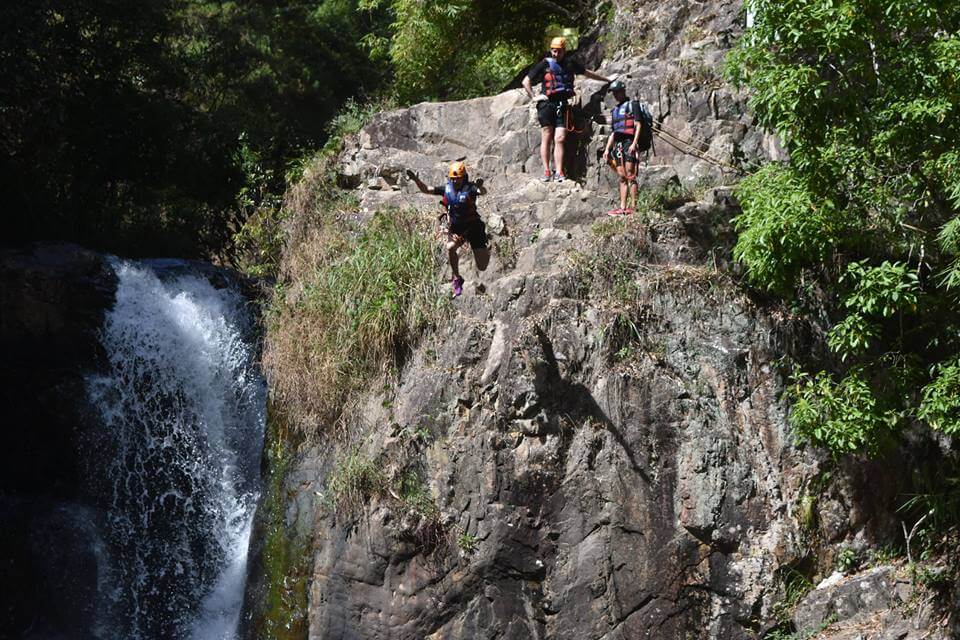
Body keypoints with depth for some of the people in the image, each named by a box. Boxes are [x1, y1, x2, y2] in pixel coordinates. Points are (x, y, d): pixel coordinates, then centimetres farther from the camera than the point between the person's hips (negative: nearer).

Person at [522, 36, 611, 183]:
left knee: (560, 139, -8)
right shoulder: (545, 64, 4)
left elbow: (587, 73, 28)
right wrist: (533, 97, 0)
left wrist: (607, 80, 36)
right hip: (547, 104, -2)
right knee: (546, 139, -3)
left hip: (562, 105, 2)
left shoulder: (570, 64, 13)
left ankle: (558, 172, -8)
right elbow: (526, 81, 7)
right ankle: (546, 171, 0)